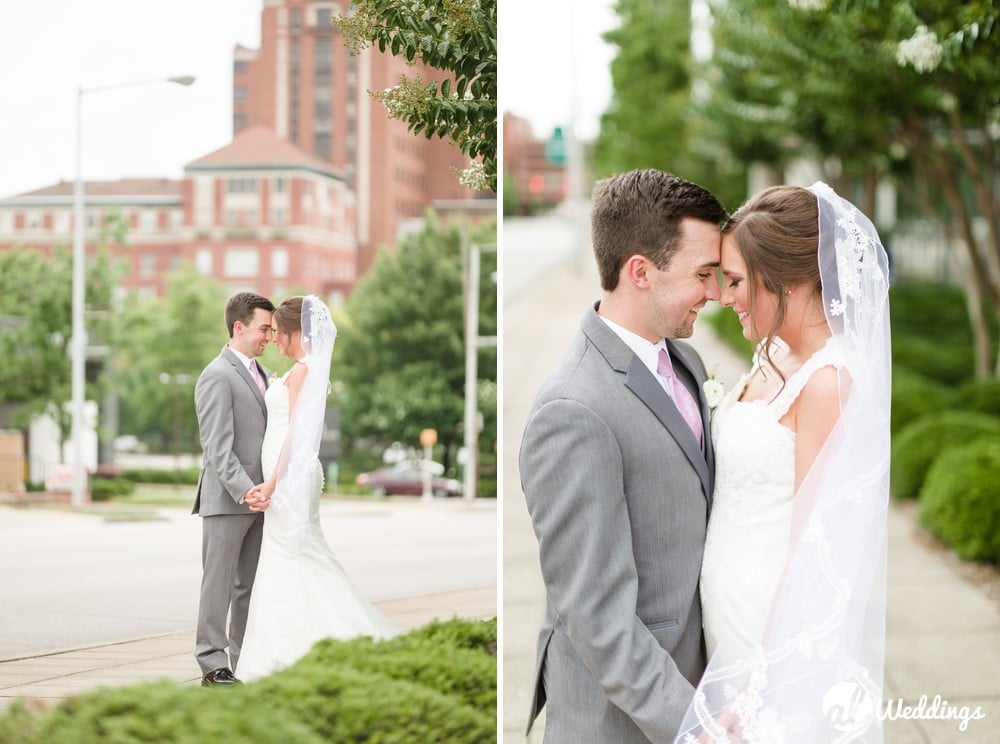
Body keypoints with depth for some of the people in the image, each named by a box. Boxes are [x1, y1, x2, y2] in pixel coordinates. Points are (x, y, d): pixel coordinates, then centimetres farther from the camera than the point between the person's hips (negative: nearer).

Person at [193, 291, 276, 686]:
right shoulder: (217, 376, -11)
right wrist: (243, 490, -27)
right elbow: (217, 447, -18)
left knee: (251, 585, 10)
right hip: (225, 500, -8)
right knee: (219, 584, -2)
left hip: (258, 499, 8)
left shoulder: (263, 375, 17)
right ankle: (213, 665, 2)